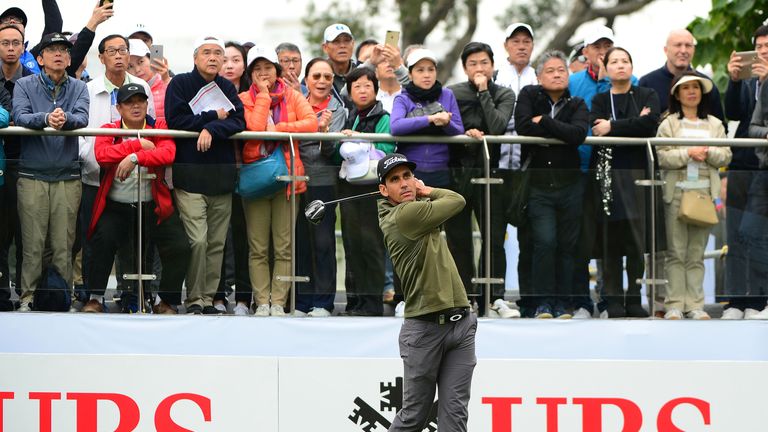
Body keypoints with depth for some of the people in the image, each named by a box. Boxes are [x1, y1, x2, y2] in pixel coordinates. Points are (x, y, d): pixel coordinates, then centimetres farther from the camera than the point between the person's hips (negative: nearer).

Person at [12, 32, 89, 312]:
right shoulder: (25, 86, 6)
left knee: (64, 244, 0)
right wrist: (46, 118, -29)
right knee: (33, 243, -3)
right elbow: (19, 116, -10)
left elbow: (82, 117, -8)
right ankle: (28, 297, 3)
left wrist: (65, 119, -31)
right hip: (32, 175, -1)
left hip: (68, 176, 1)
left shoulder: (78, 88, 10)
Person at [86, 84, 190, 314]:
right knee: (103, 241, -25)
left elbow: (168, 153, -16)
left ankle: (167, 302, 5)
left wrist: (135, 158, -26)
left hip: (153, 206, 1)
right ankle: (95, 298, -9)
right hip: (115, 206, -1)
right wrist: (138, 144, -16)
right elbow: (101, 155, -16)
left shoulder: (159, 128, 5)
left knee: (180, 247, -13)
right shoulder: (109, 130, 5)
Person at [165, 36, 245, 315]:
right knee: (197, 240, -13)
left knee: (217, 242, 3)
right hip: (189, 175, -4)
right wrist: (214, 117, -8)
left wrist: (211, 130, -17)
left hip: (222, 176, 4)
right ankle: (193, 299, -4)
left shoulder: (227, 88, 14)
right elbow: (175, 119, -11)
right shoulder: (180, 84, 2)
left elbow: (238, 122, 0)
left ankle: (208, 297, 11)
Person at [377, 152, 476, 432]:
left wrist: (422, 191, 14)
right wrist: (426, 191, 12)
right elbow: (457, 201, -3)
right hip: (425, 328, -7)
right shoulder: (405, 215, -12)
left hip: (461, 323, 7)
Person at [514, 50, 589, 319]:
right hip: (538, 185, -2)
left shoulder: (577, 105, 6)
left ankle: (561, 303, 12)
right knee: (545, 242, -13)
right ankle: (543, 303, -3)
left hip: (569, 185, 2)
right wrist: (560, 131, -10)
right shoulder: (529, 96, 4)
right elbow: (523, 126, -14)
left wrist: (544, 122, -12)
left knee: (567, 246, 4)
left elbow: (578, 135, -14)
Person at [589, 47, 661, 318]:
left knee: (636, 236, -5)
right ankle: (613, 298, -1)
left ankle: (634, 297, 1)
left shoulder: (647, 96, 12)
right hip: (608, 171, 0)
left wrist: (613, 126, -9)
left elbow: (651, 123, -9)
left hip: (637, 172, 0)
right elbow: (596, 128, -7)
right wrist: (635, 123, -9)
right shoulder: (600, 100, 13)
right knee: (610, 237, -4)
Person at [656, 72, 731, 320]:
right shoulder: (668, 124, 7)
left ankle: (695, 304, 4)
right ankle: (674, 305, -3)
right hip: (677, 191, -2)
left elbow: (726, 157, 8)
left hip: (704, 190, 2)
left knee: (697, 252, 3)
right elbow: (662, 157, -4)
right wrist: (688, 154, -15)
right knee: (676, 252, -4)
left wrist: (709, 153, -11)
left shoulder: (714, 125, 15)